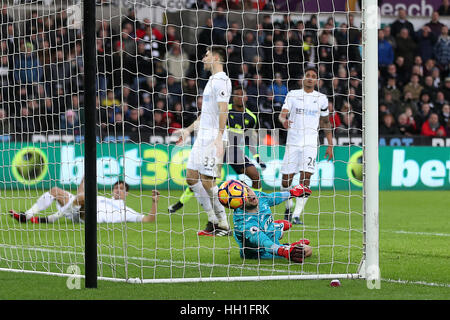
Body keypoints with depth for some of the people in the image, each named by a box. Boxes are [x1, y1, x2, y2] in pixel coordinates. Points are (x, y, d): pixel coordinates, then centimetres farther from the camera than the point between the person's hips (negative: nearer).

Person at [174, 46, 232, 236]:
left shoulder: (221, 80, -11)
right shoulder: (212, 81, 21)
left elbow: (223, 110, -20)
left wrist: (219, 136, -27)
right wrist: (188, 130, 31)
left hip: (213, 137, -10)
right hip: (203, 136, 10)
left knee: (207, 181, -11)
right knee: (191, 177, 8)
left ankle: (223, 226, -4)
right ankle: (213, 221, 13)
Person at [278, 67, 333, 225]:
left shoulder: (321, 98, 9)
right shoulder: (293, 95, 6)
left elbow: (325, 122, 16)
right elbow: (283, 114, -5)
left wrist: (330, 145, 13)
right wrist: (284, 120, -29)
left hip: (310, 142, 0)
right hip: (293, 141, 0)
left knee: (305, 177, -15)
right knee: (286, 179, 0)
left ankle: (296, 215, -14)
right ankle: (289, 205, 29)